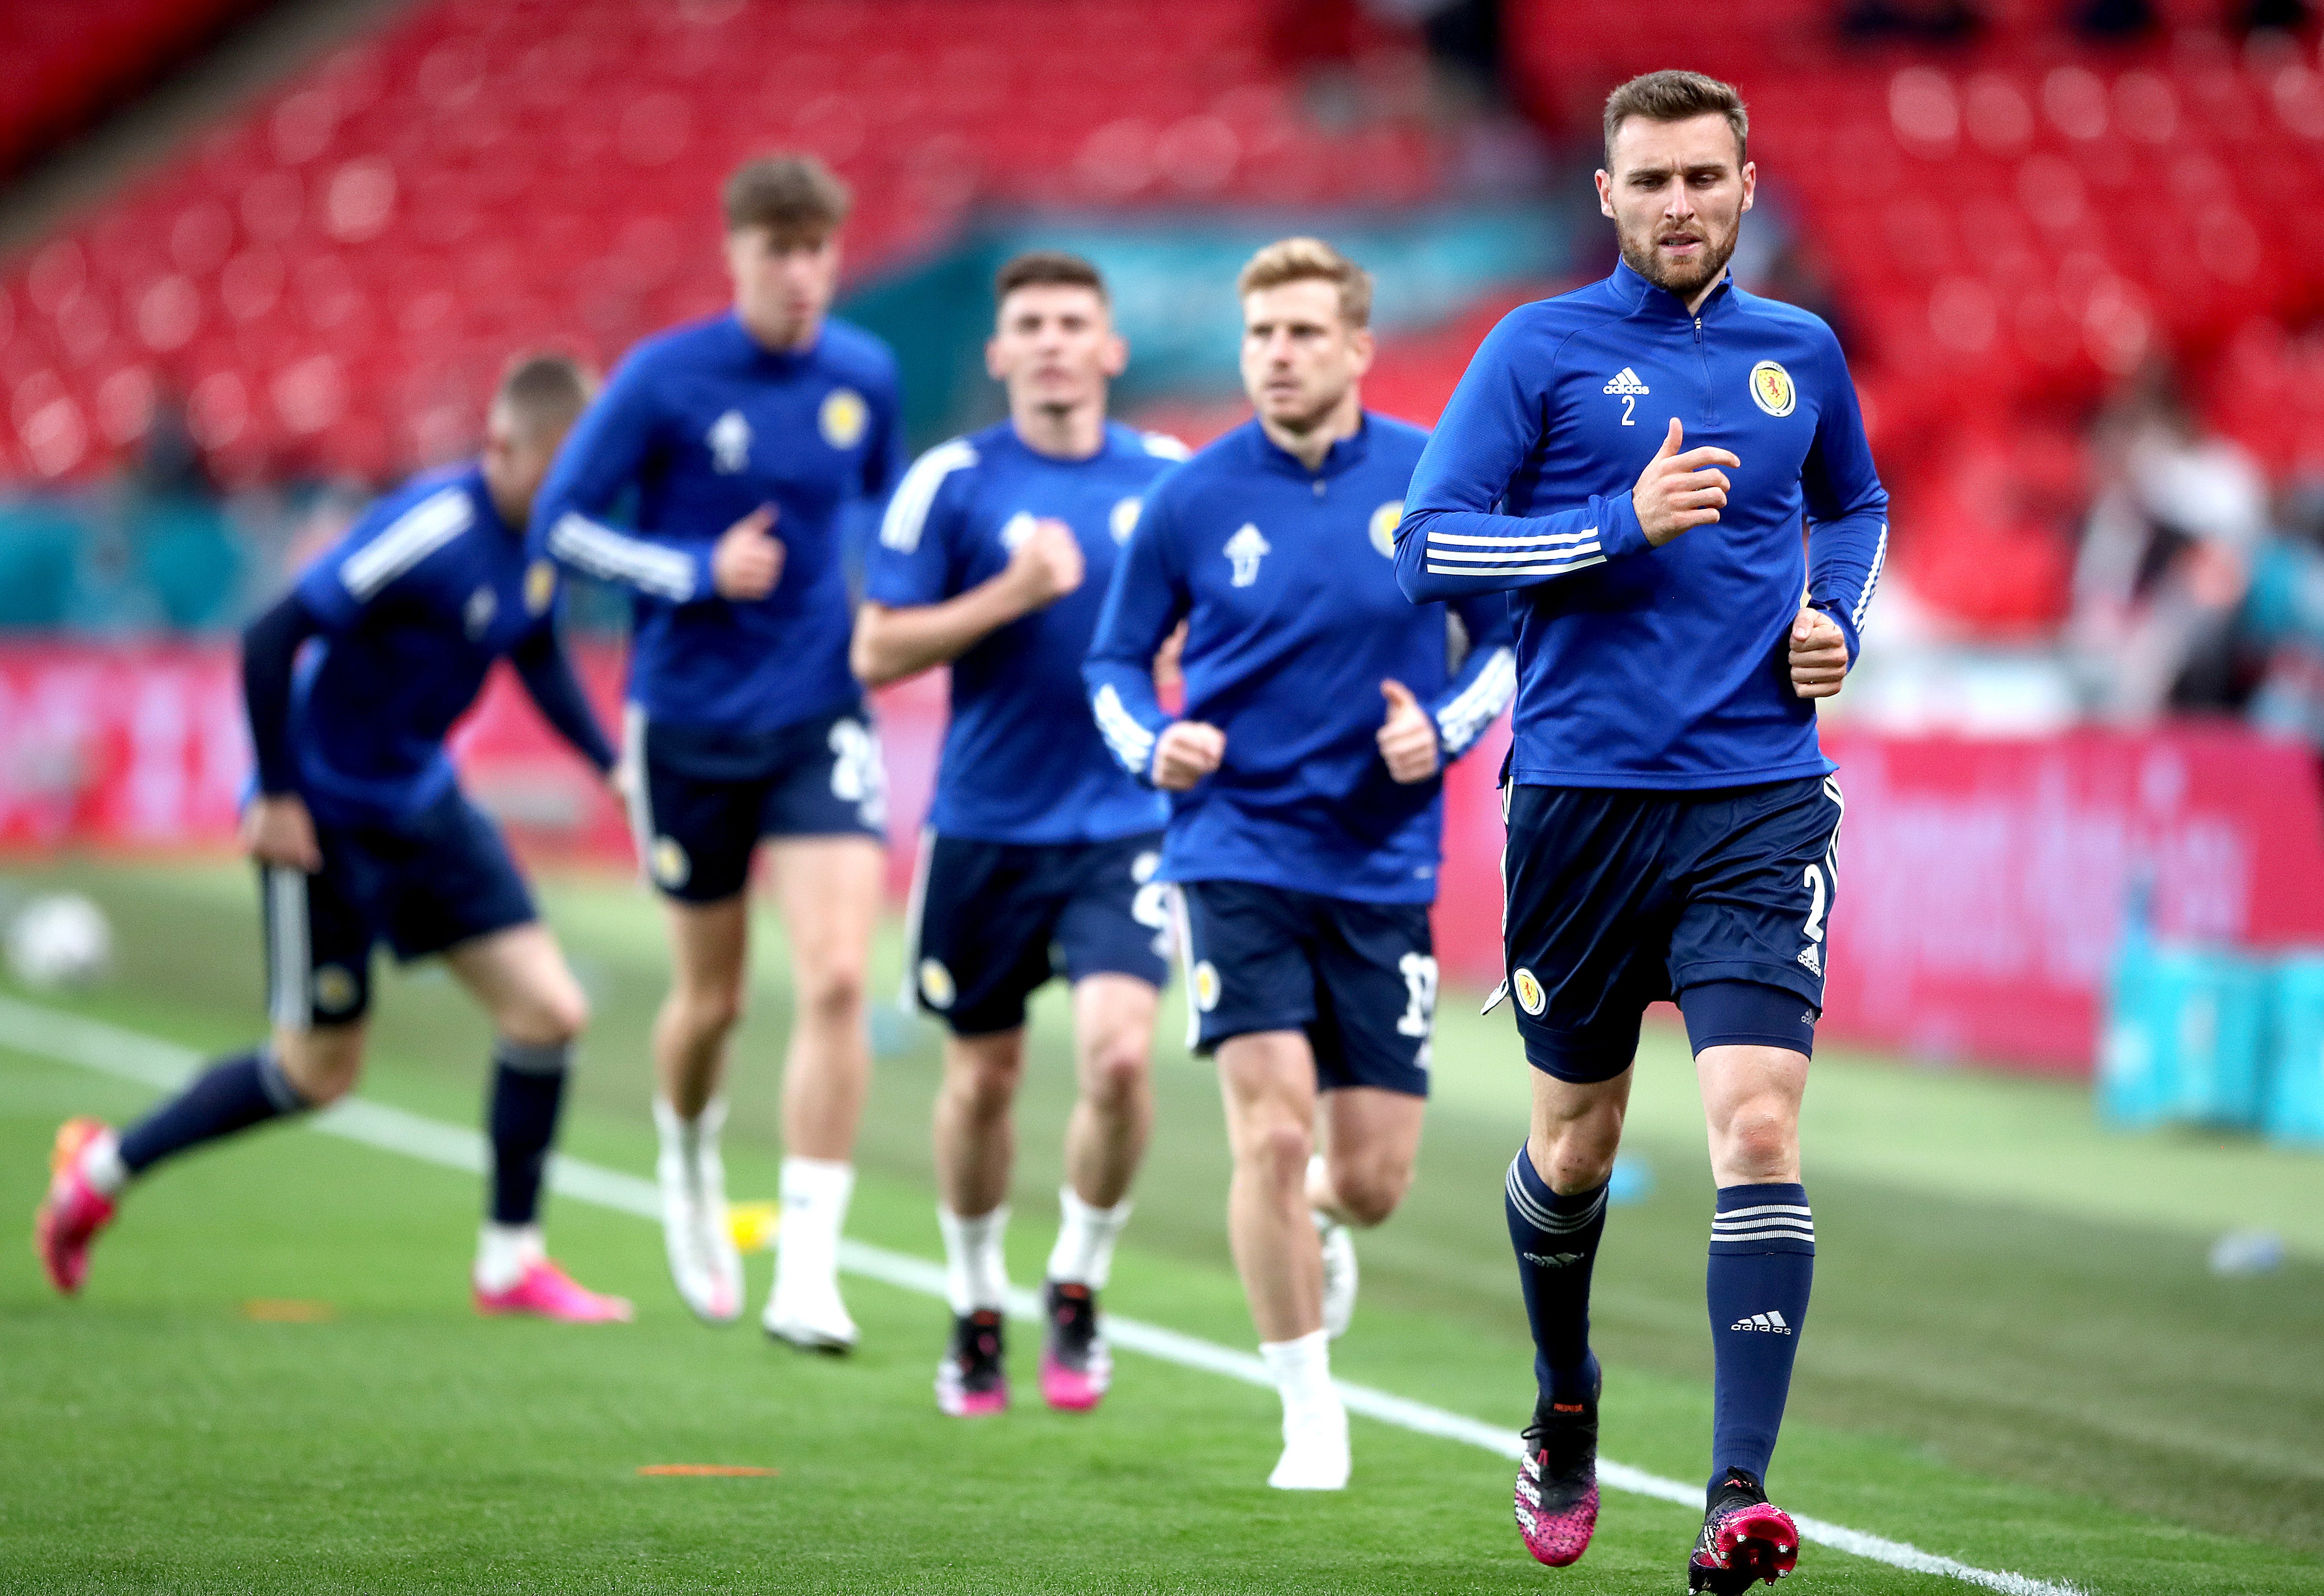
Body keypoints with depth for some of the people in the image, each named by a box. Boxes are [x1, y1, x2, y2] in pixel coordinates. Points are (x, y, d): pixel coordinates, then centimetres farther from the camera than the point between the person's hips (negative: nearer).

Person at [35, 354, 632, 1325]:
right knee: (320, 1071, 4)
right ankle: (106, 1165, 24)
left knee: (549, 1013, -3)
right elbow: (270, 640, -27)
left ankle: (511, 1262, 9)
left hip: (425, 806, 7)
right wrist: (276, 799, -21)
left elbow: (539, 657, 18)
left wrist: (613, 764, 5)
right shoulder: (429, 533, -28)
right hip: (324, 820, -7)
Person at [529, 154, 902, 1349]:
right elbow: (559, 524, -7)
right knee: (711, 998, 10)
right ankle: (689, 1174, 44)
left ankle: (807, 1273, -14)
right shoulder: (665, 378, -10)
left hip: (820, 721, 2)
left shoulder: (865, 377, 2)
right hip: (688, 723, -1)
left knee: (835, 983, -16)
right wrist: (701, 573, -17)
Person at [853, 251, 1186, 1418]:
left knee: (1118, 1056, -17)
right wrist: (1010, 595, -16)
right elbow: (875, 653, -6)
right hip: (986, 828, 0)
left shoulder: (1172, 479, 3)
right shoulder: (952, 482, -4)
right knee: (982, 1076, 9)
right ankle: (976, 1309, 30)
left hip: (1124, 826, 0)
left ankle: (1078, 1290, 6)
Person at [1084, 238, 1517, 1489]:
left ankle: (1317, 1222, 42)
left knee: (1374, 1178, 2)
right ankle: (1310, 1411, 0)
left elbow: (1509, 634, 9)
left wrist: (1446, 728, -9)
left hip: (1385, 862, 2)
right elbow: (1115, 661, 7)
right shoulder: (1191, 501, -4)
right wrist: (1153, 743, -13)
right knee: (1270, 1129, -16)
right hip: (1237, 852, -1)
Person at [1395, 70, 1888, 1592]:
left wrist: (1836, 613, 9)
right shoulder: (1541, 351, 0)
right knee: (1576, 1140, 12)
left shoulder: (1801, 354, 10)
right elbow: (1430, 543, -7)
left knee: (1760, 1125, -15)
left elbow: (1857, 505, 30)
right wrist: (1624, 521, -17)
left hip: (1760, 800, 1)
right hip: (1583, 794, -1)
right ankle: (1565, 1419, 39)